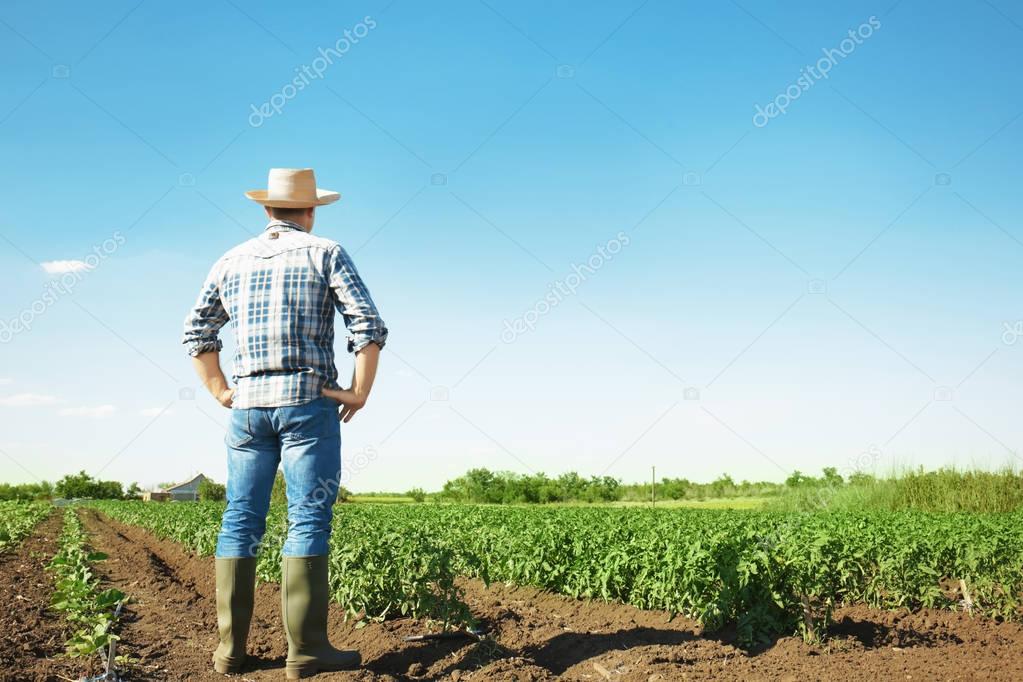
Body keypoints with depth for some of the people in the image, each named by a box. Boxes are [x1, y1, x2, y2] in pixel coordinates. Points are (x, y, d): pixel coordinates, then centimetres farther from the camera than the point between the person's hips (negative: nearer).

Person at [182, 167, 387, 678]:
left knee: (240, 522, 7)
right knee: (308, 521, -4)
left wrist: (220, 392, 15)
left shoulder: (232, 261, 14)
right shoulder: (325, 253, 2)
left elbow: (197, 333, 13)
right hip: (309, 402, -4)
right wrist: (359, 392, -3)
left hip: (248, 404, 4)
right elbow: (368, 326, -8)